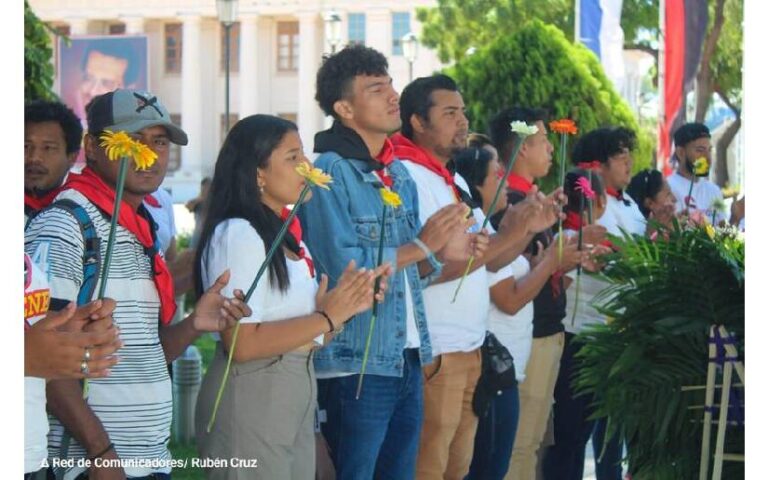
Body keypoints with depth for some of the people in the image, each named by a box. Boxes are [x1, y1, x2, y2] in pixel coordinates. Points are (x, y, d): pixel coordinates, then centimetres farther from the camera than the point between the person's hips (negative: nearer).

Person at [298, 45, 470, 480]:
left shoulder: (400, 173, 13)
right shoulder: (330, 173, -12)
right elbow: (342, 271, -22)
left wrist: (438, 254, -5)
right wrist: (421, 245, -15)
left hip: (408, 361, 8)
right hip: (356, 367, -8)